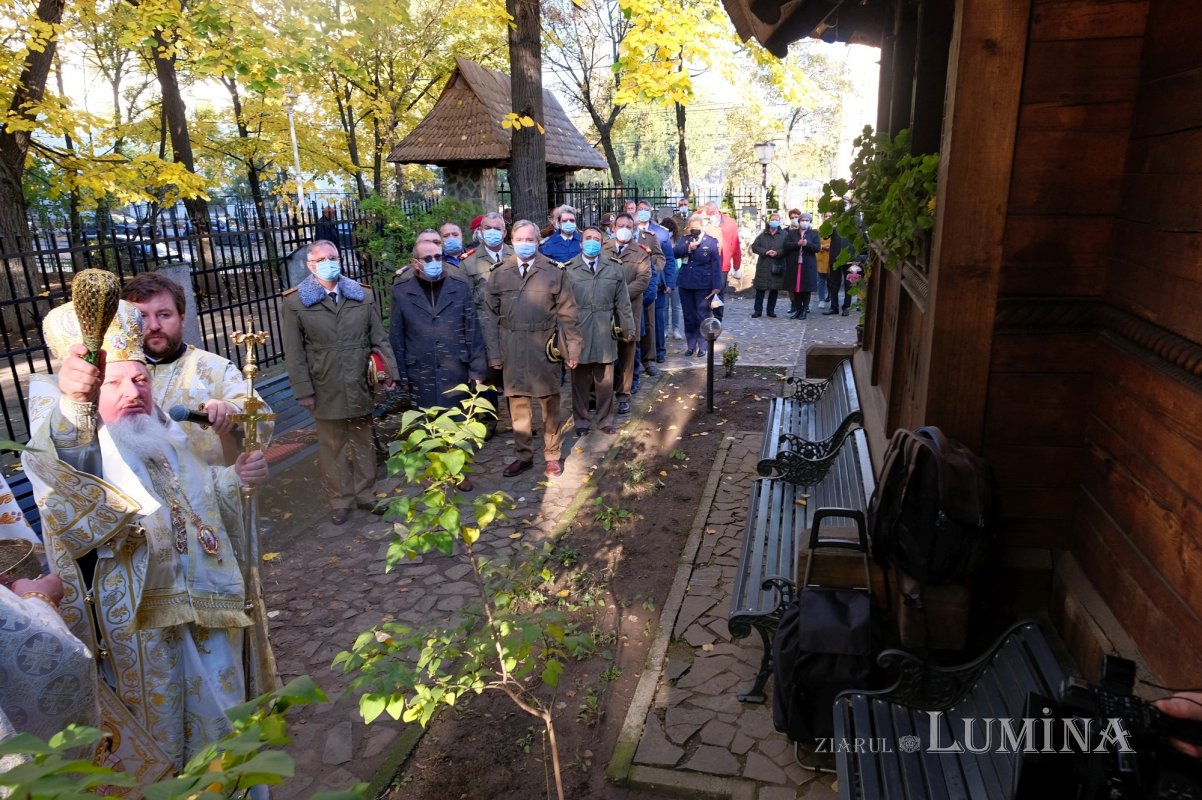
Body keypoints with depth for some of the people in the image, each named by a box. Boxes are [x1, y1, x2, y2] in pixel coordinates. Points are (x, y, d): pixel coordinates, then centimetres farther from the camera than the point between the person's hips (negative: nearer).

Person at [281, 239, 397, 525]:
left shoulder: (363, 295, 5)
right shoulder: (295, 302, -1)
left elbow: (379, 338, 6)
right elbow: (294, 352, -3)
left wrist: (390, 371, -1)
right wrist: (303, 391, -7)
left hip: (361, 386, 2)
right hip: (325, 391, -1)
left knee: (363, 442, 13)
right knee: (332, 447, 9)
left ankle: (366, 493, 28)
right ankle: (340, 500, 24)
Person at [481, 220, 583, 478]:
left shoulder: (553, 273, 0)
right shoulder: (499, 275, 4)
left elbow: (567, 315, 1)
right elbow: (490, 317, 5)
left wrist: (571, 350, -2)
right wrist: (494, 354, -1)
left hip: (544, 348, -2)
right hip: (512, 349, 2)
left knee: (550, 403, 8)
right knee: (517, 404, 9)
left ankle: (552, 455, 21)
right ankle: (524, 455, 23)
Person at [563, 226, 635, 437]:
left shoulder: (614, 270, 7)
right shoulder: (569, 270, -2)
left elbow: (623, 303, 9)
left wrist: (628, 329, 8)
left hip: (604, 335, 2)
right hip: (578, 334, -2)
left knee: (605, 382, 9)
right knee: (580, 381, 8)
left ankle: (605, 420, 25)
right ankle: (582, 421, 23)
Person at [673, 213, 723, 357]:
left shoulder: (711, 241, -2)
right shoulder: (684, 240, 11)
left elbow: (716, 265, -5)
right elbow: (675, 253, -5)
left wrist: (716, 286, -11)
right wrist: (688, 248, -21)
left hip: (704, 286, -4)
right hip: (685, 284, 4)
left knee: (703, 316, 3)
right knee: (689, 316, 10)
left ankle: (703, 346, 12)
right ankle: (691, 345, 20)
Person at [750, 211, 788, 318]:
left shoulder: (784, 234, 6)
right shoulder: (762, 234, 6)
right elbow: (754, 247, 1)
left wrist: (777, 253, -17)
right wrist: (765, 252, -13)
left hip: (777, 266, 0)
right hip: (763, 266, 0)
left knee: (774, 289, 6)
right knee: (760, 289, 0)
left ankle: (771, 310, 16)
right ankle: (758, 310, 9)